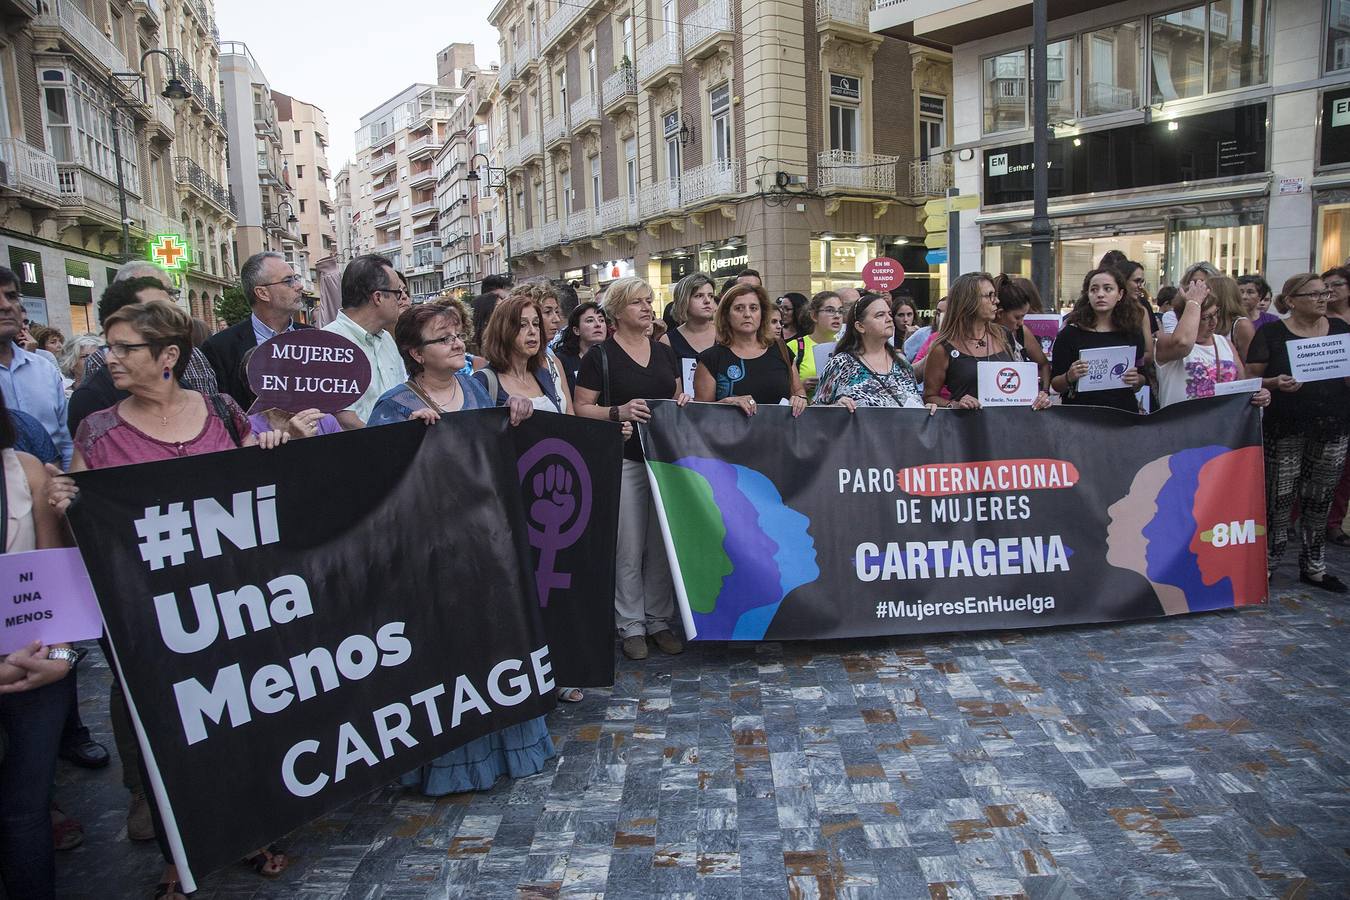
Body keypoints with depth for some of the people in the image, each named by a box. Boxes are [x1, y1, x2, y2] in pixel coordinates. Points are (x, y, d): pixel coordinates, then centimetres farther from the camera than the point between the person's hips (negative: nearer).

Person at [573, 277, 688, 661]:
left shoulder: (664, 352, 14)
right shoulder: (599, 356, -2)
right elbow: (581, 408, -6)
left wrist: (684, 400, 0)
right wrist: (618, 412, -21)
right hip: (624, 459, -5)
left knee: (663, 543, 9)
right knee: (629, 547, -1)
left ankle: (659, 619, 21)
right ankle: (631, 625, 12)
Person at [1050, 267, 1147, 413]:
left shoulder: (1132, 333, 6)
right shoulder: (1070, 333, -2)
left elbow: (1142, 378, 17)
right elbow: (1055, 385, 2)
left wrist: (1137, 380, -3)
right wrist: (1069, 377, -17)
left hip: (1123, 412, 3)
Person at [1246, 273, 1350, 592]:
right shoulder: (1271, 333, -2)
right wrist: (1275, 383, -22)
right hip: (1285, 430, -4)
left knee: (1319, 499, 11)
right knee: (1279, 498, -2)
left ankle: (1313, 567, 22)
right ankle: (1265, 564, 10)